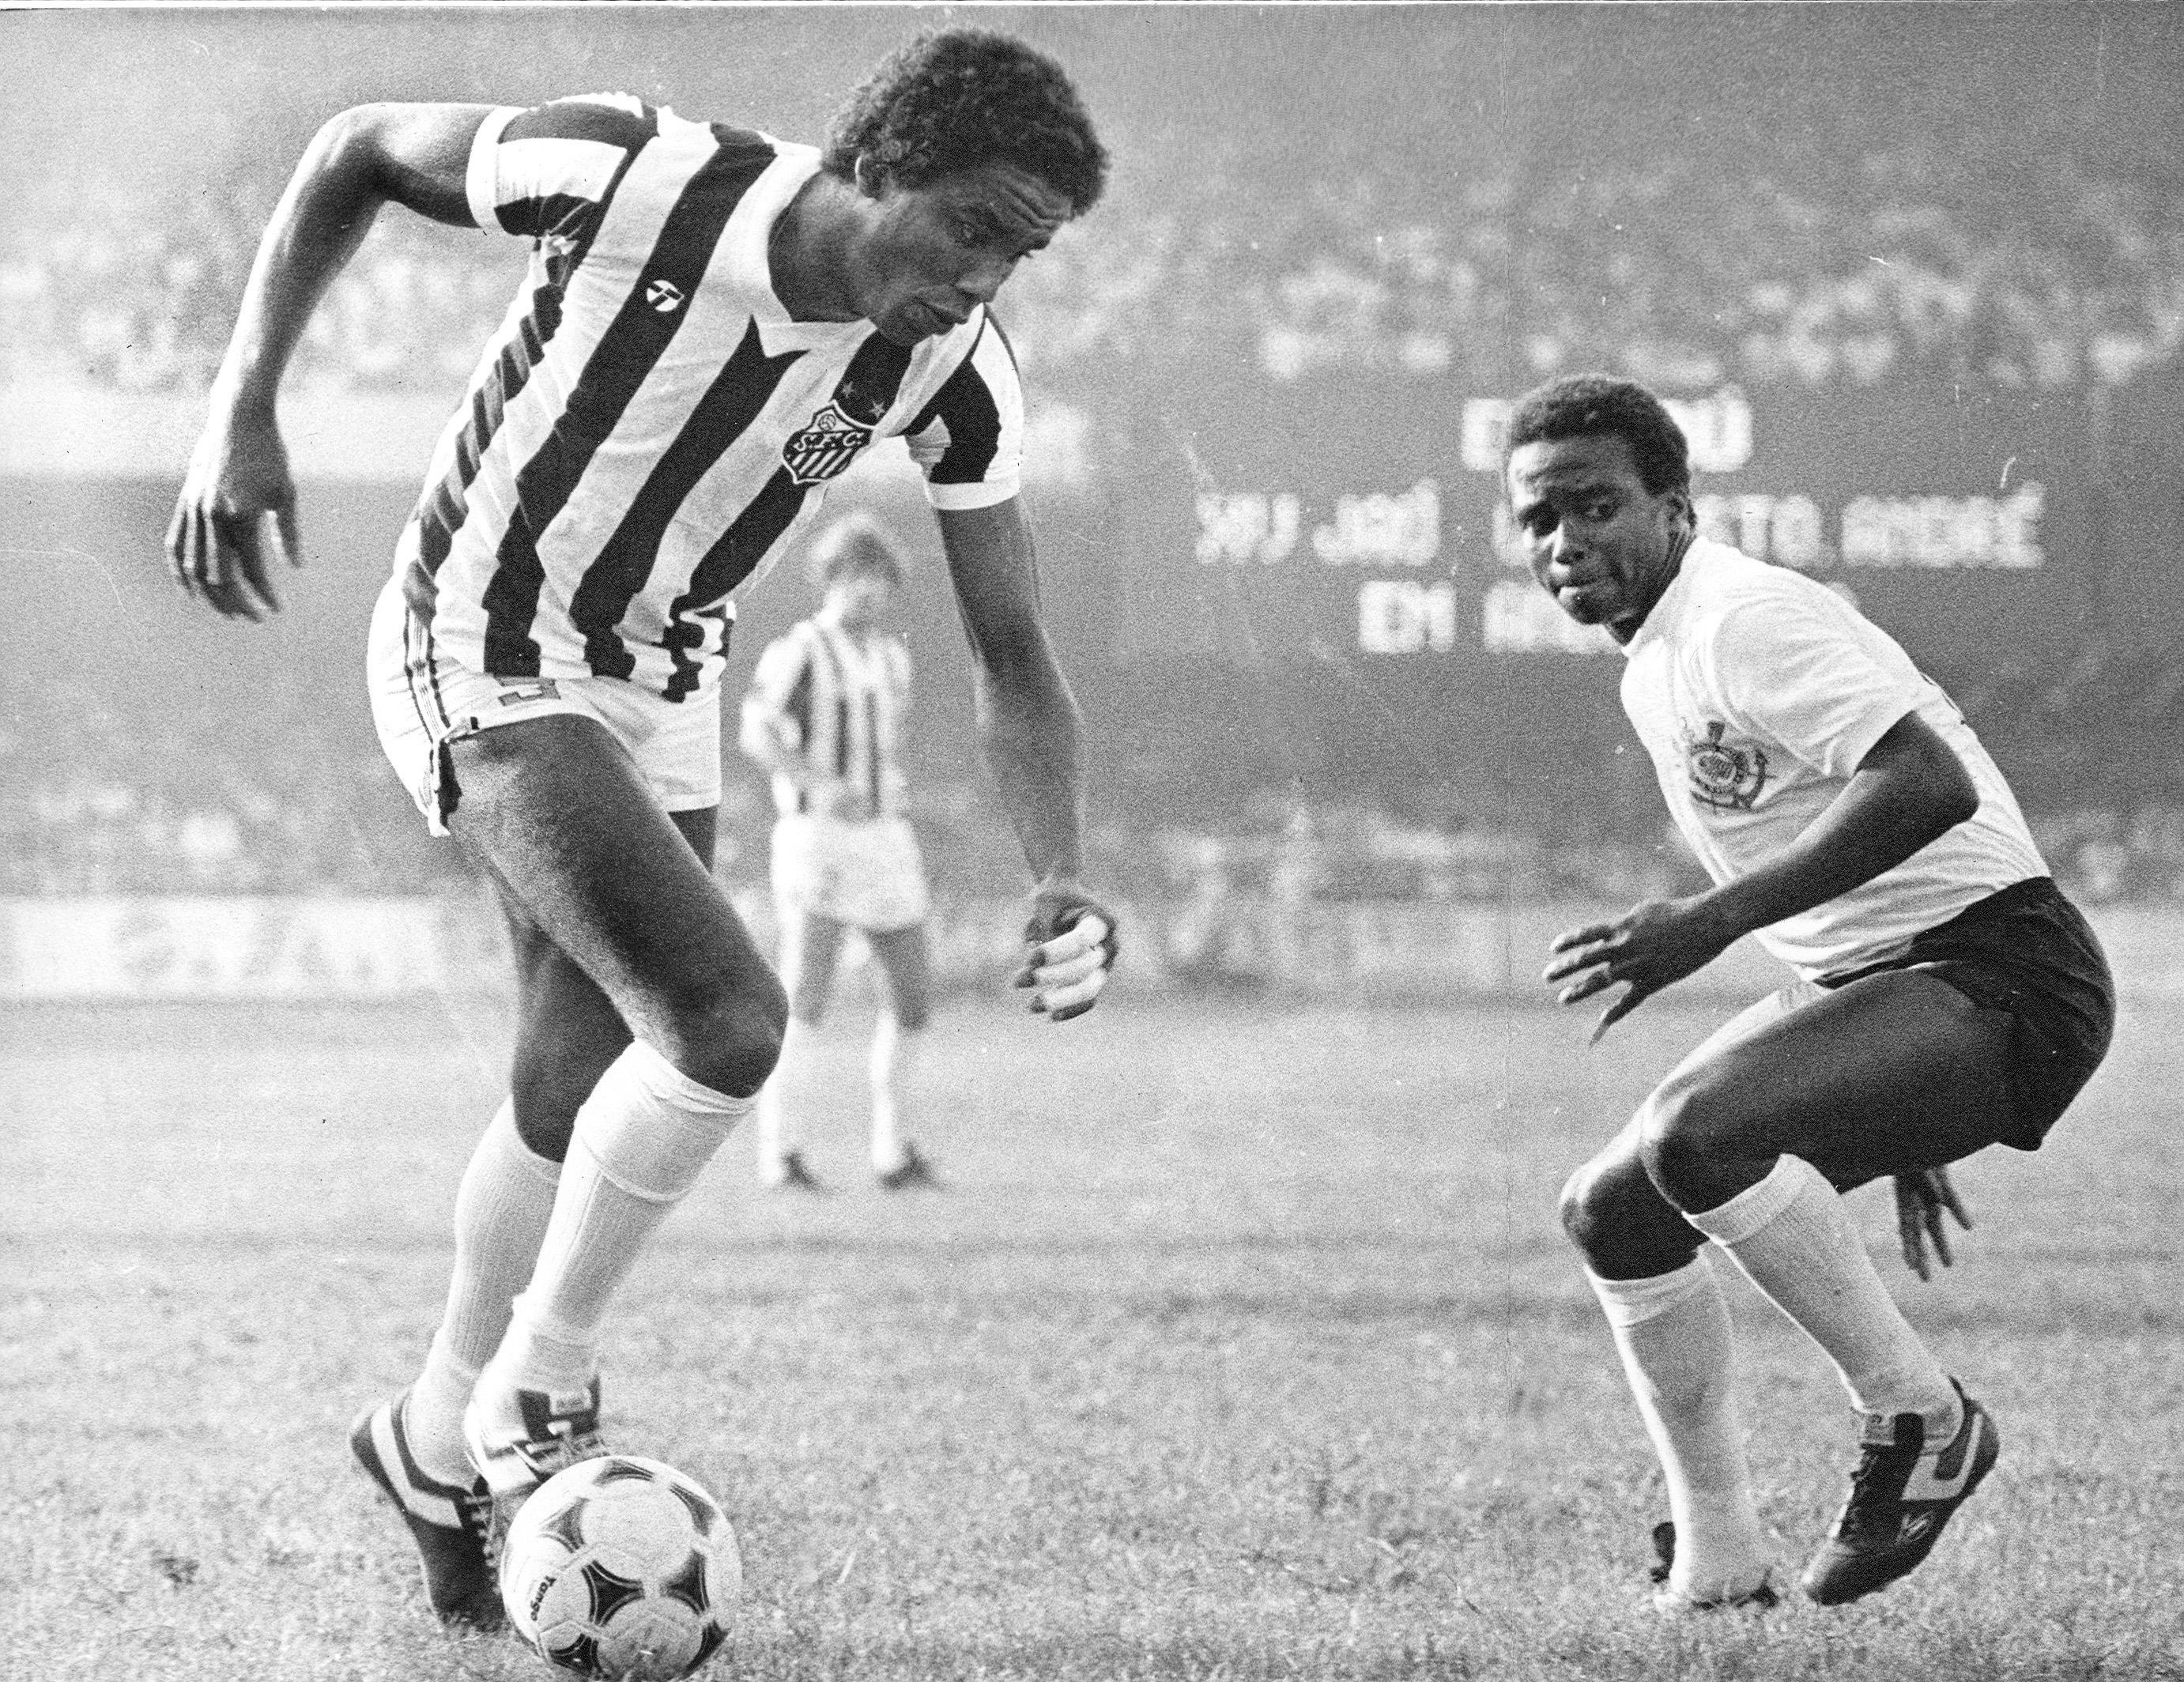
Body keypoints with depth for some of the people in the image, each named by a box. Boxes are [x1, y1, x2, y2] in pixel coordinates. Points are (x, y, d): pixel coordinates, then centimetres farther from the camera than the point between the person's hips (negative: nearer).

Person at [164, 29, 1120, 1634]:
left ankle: (444, 1439, 36)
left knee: (585, 1108, 11)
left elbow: (1013, 660, -6)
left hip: (659, 687, 6)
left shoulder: (957, 375, -13)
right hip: (479, 654, -6)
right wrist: (243, 407, -15)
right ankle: (536, 1395, -4)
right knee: (724, 1020, -23)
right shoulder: (637, 179, -26)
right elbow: (352, 153, -9)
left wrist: (1061, 880, -22)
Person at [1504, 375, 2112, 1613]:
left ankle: (1920, 1419, -13)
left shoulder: (1744, 618, -15)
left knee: (1695, 1132, -30)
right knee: (1612, 1210, 6)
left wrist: (1711, 922, -28)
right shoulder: (1654, 670, 16)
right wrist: (1896, 1132, 28)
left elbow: (1930, 785, -29)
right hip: (1873, 985, 10)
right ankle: (1719, 1565, 12)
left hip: (1998, 976, -10)